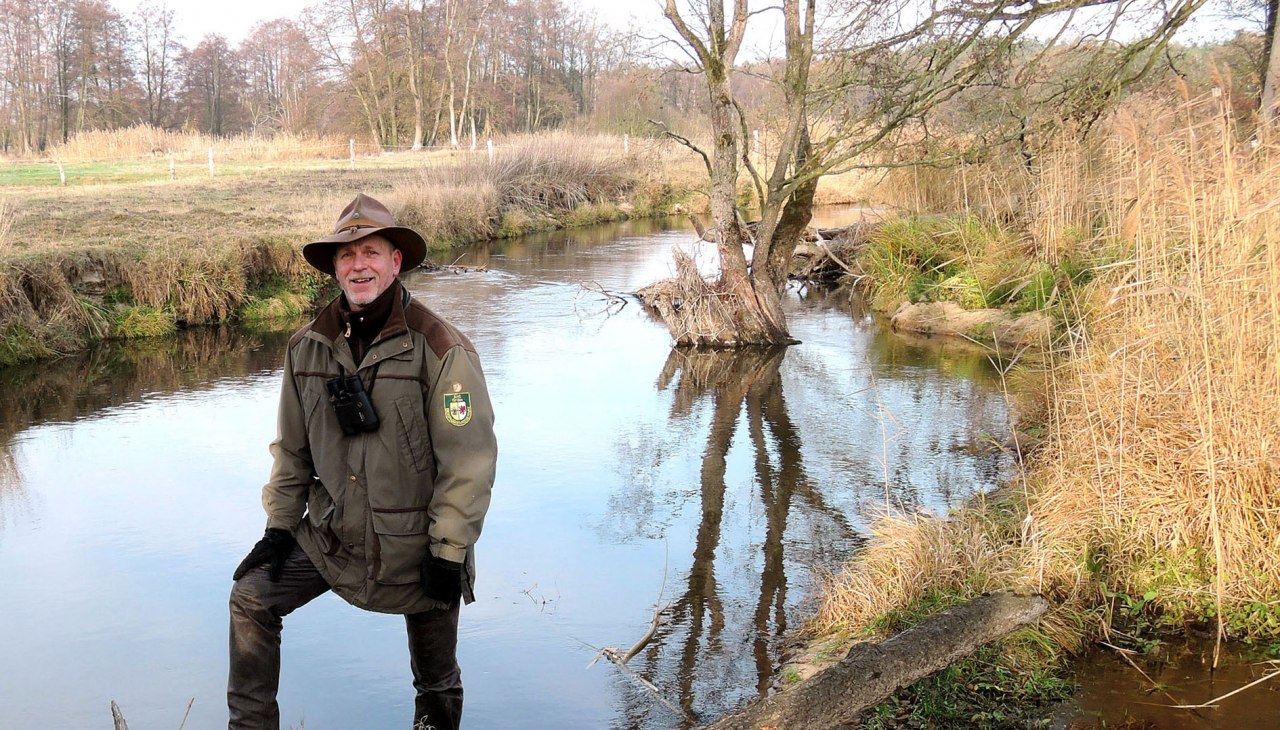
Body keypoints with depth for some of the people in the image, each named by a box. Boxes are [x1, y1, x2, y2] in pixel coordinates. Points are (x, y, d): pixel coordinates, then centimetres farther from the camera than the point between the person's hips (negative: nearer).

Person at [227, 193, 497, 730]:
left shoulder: (441, 349, -18)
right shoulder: (306, 347, -2)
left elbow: (469, 460, -17)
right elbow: (292, 449, 10)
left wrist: (448, 552, -17)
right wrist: (279, 526, 6)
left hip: (417, 545, -4)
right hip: (330, 537, 4)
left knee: (435, 682, 12)